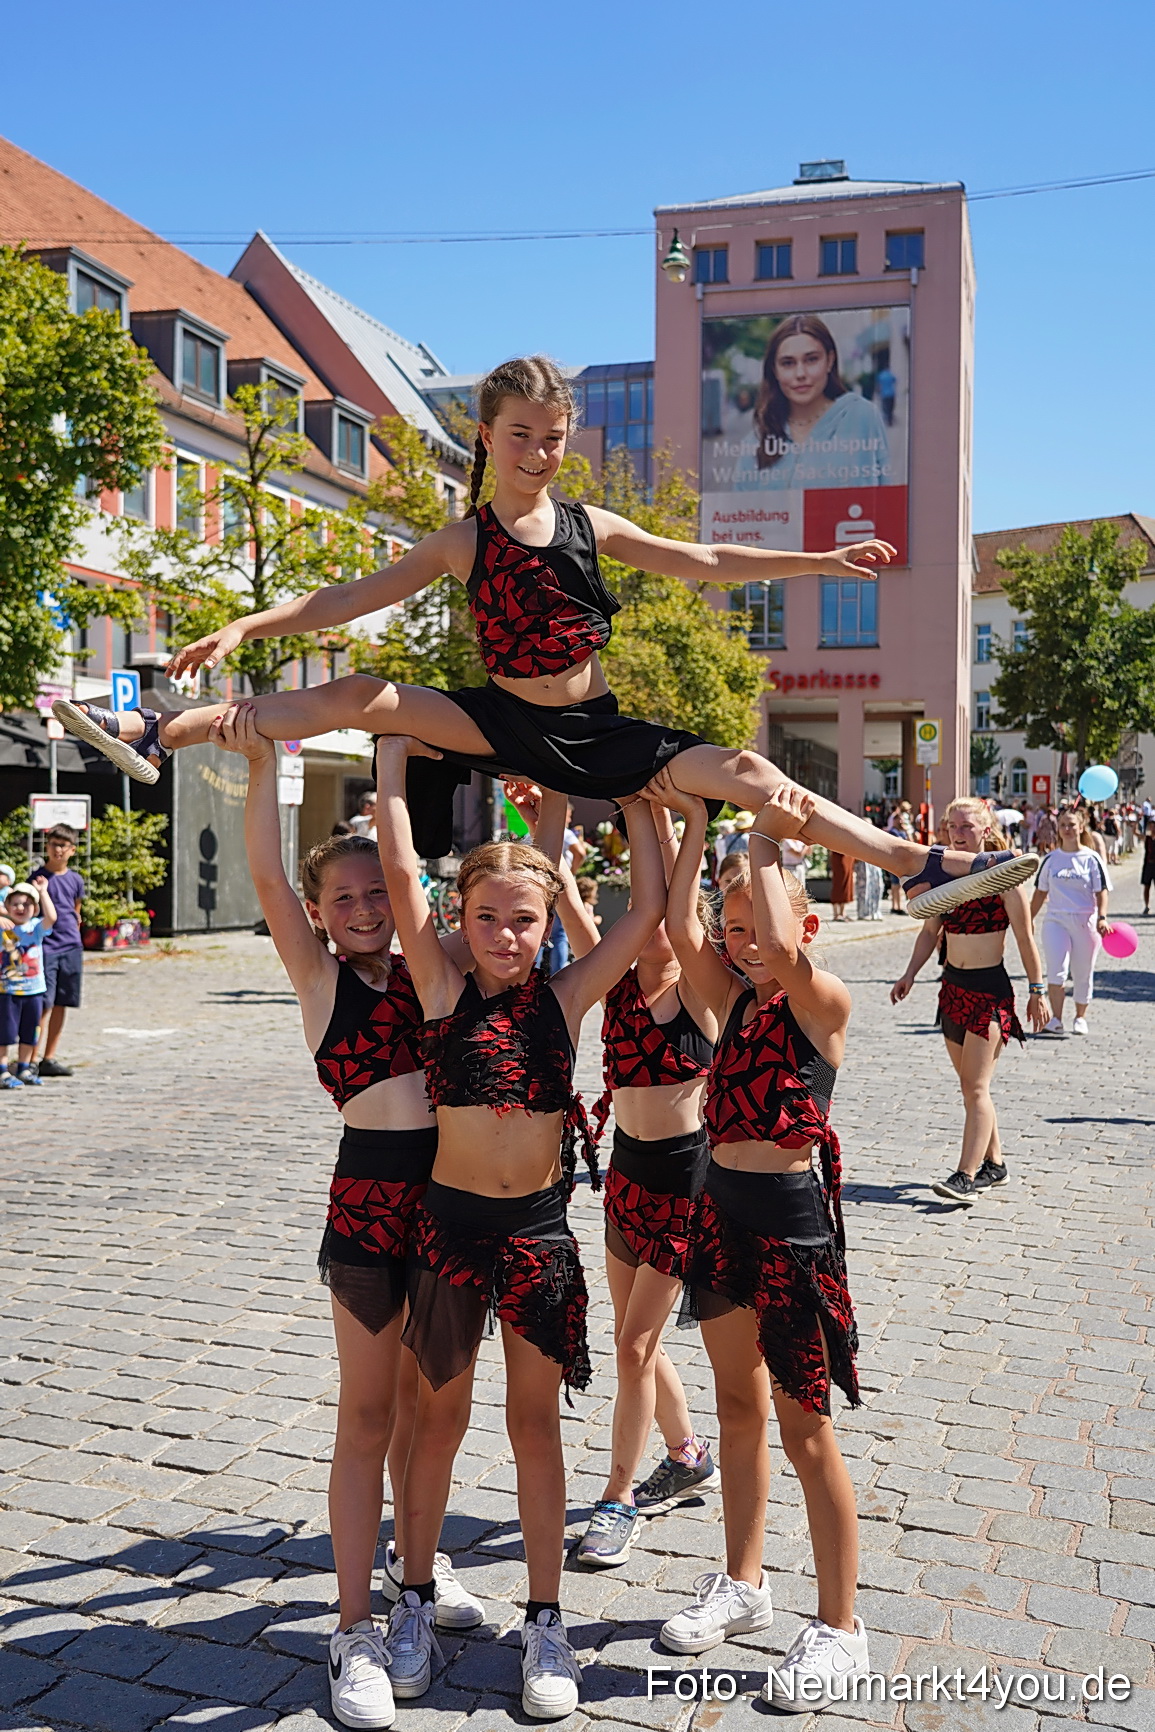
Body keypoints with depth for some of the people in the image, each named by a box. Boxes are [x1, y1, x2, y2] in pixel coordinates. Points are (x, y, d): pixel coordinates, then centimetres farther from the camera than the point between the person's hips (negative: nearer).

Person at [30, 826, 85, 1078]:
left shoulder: (76, 879, 10)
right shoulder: (38, 877, -2)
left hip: (71, 948, 5)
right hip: (45, 946, -5)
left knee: (61, 1004, 8)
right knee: (43, 1004, -8)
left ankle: (50, 1057, 17)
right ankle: (35, 1059, -3)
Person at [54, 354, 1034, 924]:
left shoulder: (589, 525, 3)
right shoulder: (464, 542, -1)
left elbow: (704, 562, 7)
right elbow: (351, 598, -1)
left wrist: (820, 561, 6)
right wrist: (245, 628, -8)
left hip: (597, 729, 1)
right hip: (506, 724, -1)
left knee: (746, 775, -10)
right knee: (361, 696, -17)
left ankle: (923, 869, -8)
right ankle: (154, 737, -13)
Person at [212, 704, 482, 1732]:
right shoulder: (321, 978, -1)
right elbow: (266, 878, -15)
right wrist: (263, 763, -26)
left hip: (454, 1190, 4)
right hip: (371, 1196, -4)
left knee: (424, 1394, 19)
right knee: (367, 1414, 4)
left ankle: (412, 1557, 39)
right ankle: (355, 1630, 14)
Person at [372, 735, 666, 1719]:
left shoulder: (567, 999, -1)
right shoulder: (445, 991, -5)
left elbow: (650, 905, -5)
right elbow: (400, 873, -13)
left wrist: (633, 790, 1)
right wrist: (394, 758, -7)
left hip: (539, 1229, 1)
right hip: (450, 1221, -1)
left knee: (536, 1424, 13)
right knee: (440, 1416, 15)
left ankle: (546, 1621, 26)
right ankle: (417, 1602, 33)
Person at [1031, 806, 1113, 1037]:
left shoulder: (1091, 858, 0)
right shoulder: (1051, 859, 7)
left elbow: (1101, 891, -2)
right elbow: (1040, 892, 13)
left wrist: (1102, 918, -17)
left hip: (1085, 922, -1)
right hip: (1055, 921, 1)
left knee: (1084, 974, 8)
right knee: (1056, 970, -16)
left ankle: (1080, 1018, 25)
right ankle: (1055, 1020, -13)